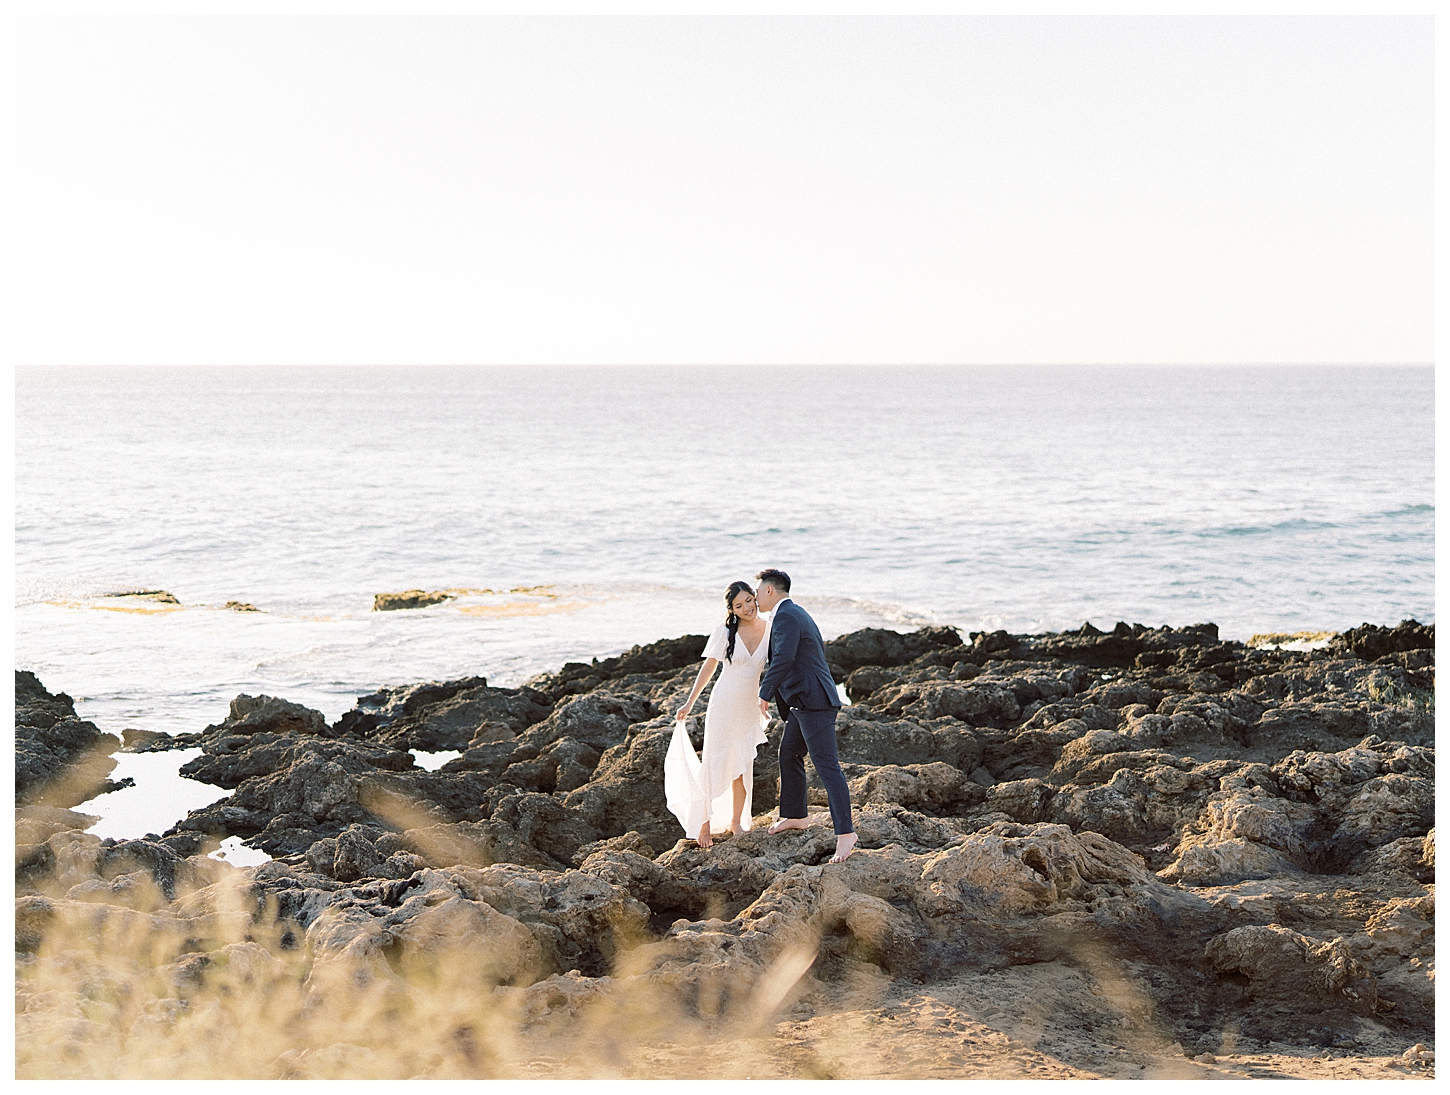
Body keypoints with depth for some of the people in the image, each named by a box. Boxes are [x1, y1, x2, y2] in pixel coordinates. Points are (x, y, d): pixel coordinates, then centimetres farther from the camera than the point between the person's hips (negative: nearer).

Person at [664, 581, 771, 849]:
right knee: (714, 762, -3)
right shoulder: (726, 632, -8)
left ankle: (736, 821, 22)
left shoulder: (769, 630, -1)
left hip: (750, 708, 3)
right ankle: (705, 822, 5)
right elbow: (709, 667, 1)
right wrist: (690, 703, 2)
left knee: (743, 766, 8)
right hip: (724, 704, -3)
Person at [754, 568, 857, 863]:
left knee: (826, 765, -14)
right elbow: (819, 648, 32)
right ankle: (794, 816, 35)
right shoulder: (797, 613, 18)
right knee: (789, 755, 22)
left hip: (813, 702, -11)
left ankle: (845, 832, -18)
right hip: (804, 702, 11)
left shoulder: (785, 617, -15)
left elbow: (783, 660, -29)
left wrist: (765, 695, -22)